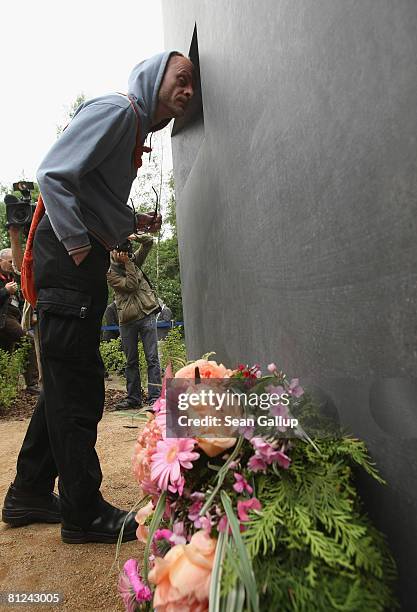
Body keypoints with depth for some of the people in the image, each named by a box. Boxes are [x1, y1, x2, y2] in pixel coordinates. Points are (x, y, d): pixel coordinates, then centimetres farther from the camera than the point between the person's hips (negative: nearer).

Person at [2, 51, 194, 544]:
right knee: (76, 384, -6)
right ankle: (84, 513, 7)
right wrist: (77, 244, -19)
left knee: (66, 383, 12)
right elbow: (53, 174, -17)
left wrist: (133, 222, 12)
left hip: (83, 262, 10)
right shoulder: (115, 110, -6)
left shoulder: (134, 127, 24)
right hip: (68, 257, -10)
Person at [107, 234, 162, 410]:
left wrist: (135, 237, -6)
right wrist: (128, 264, -10)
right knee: (131, 362, 8)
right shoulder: (110, 273, 2)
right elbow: (130, 285, -12)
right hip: (127, 321, -1)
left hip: (147, 315, 1)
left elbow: (149, 243, 10)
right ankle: (133, 398, 17)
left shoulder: (133, 261, 12)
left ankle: (154, 397, -2)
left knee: (152, 358, -4)